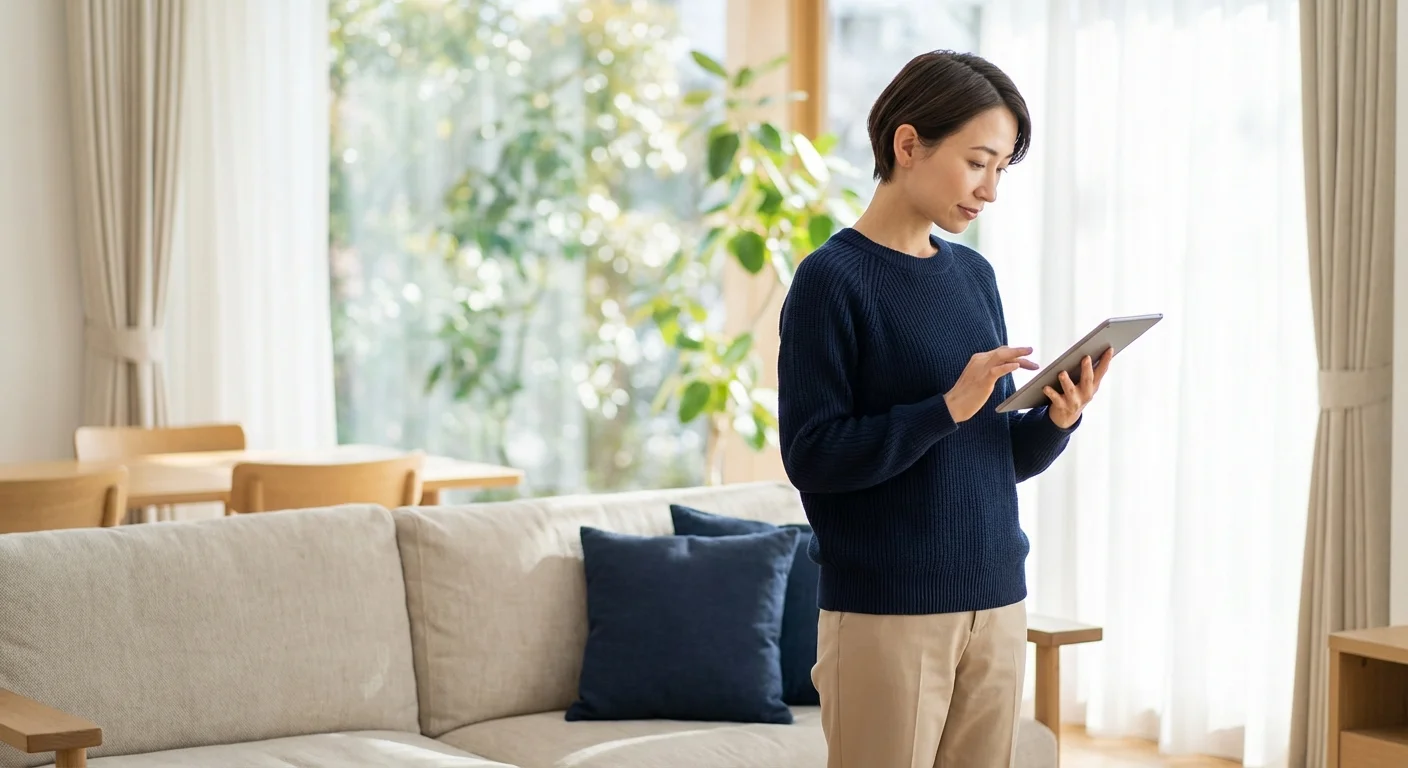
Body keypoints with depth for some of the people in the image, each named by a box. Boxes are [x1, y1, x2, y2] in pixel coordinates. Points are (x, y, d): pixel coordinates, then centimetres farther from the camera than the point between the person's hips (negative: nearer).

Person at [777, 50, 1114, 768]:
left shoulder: (974, 275, 12)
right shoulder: (833, 278, -8)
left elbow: (1001, 457, 15)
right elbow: (812, 456, -15)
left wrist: (1057, 420, -5)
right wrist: (948, 407, -22)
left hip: (996, 603, 6)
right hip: (885, 616, -6)